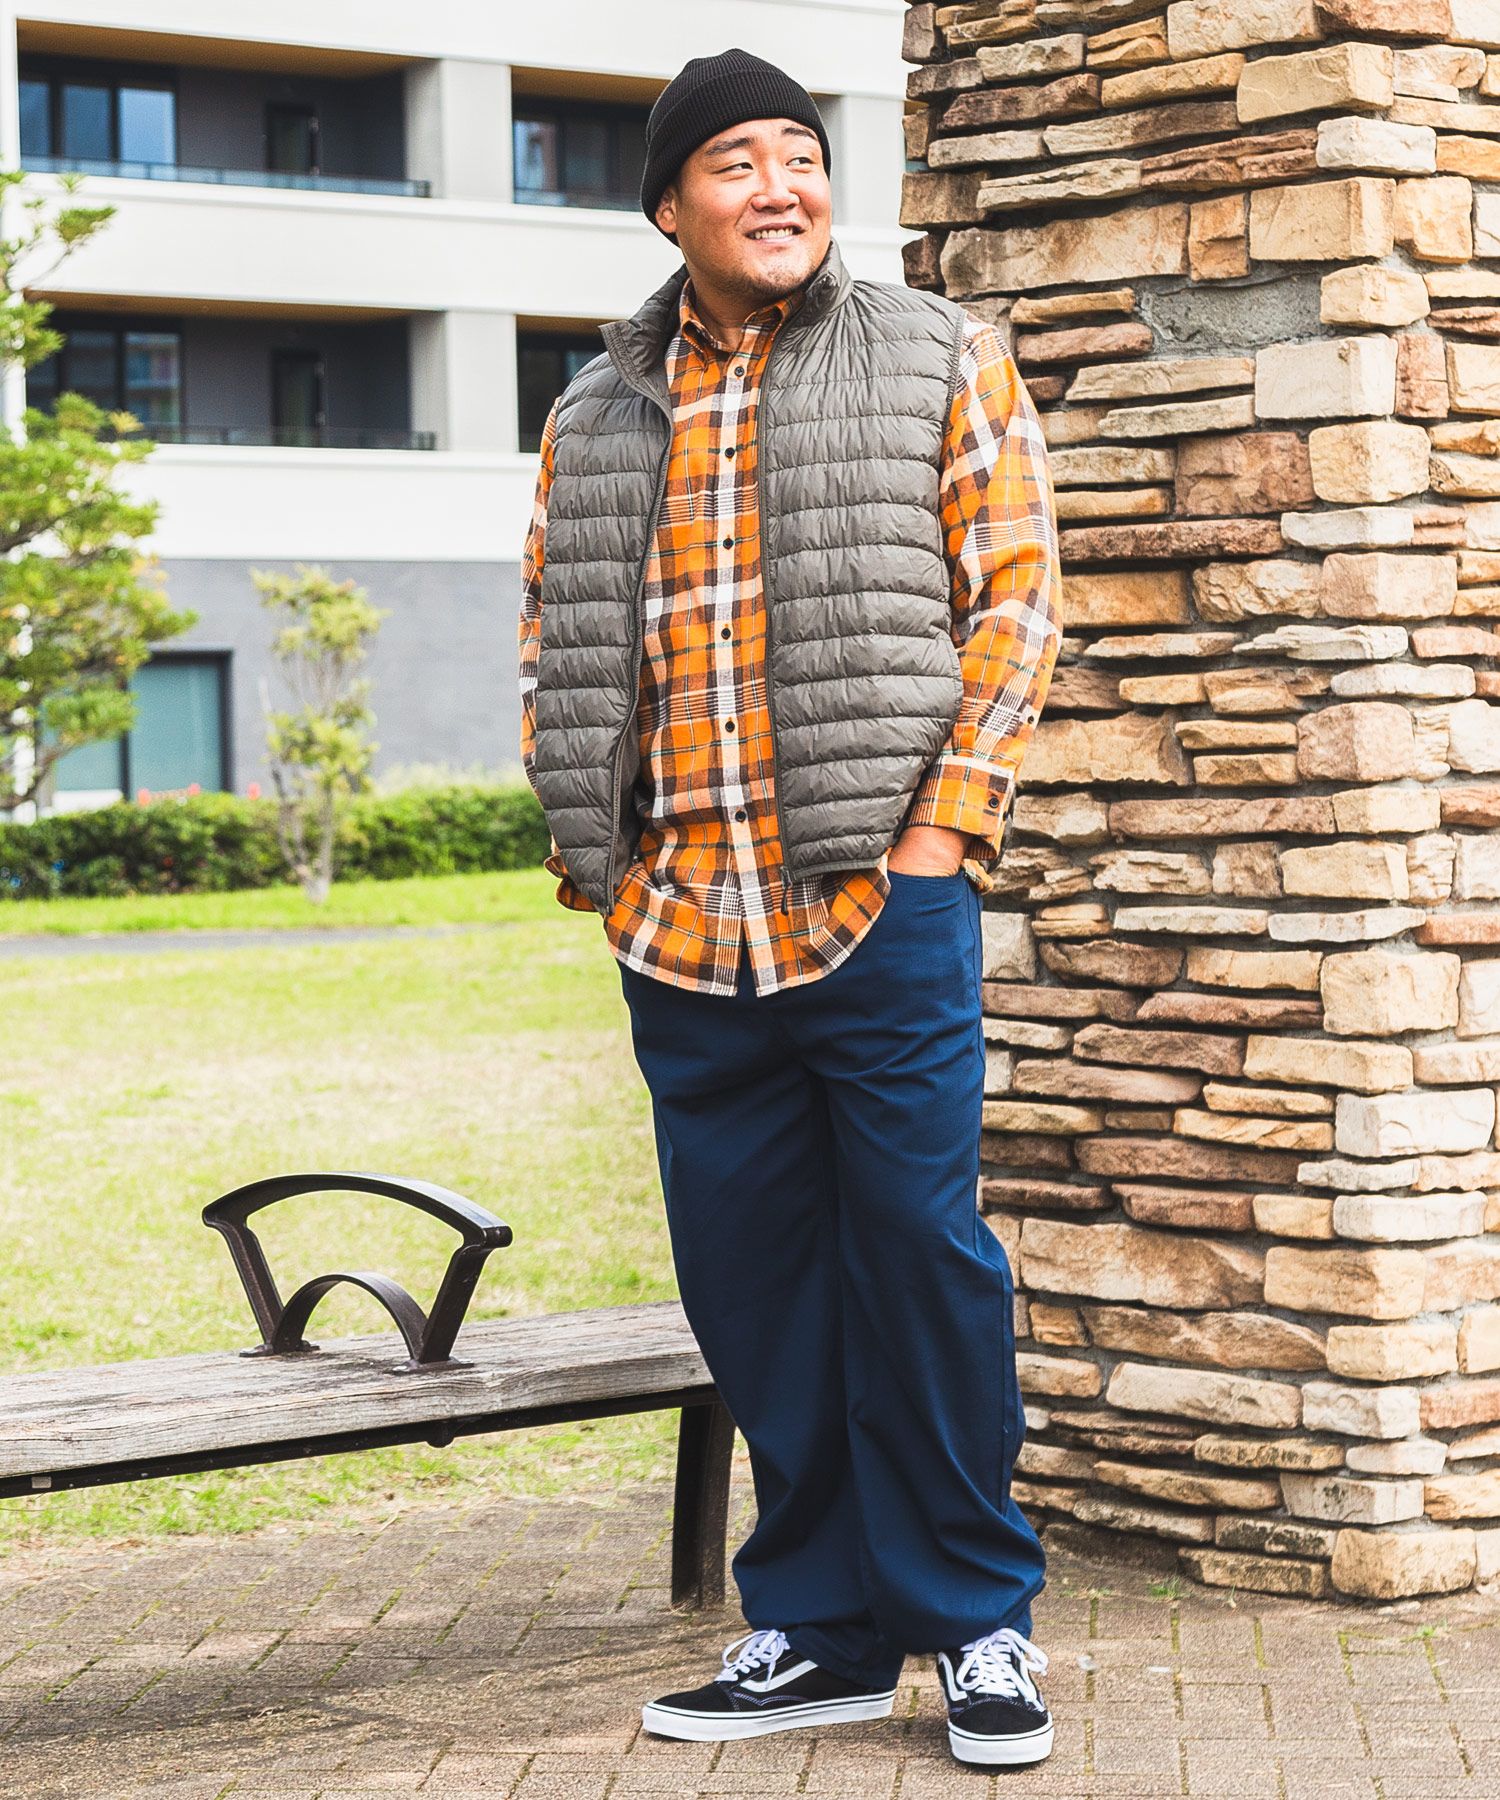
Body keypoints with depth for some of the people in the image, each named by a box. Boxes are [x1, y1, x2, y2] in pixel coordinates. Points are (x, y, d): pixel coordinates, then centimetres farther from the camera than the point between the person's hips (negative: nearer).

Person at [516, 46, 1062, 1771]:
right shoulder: (594, 419, 15)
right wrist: (590, 850, 7)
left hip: (881, 906, -4)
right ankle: (816, 1630, 19)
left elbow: (1013, 596, 1)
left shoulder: (939, 364, 6)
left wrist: (942, 822, -7)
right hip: (681, 923, 4)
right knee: (750, 1287, 8)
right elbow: (554, 647, 19)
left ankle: (979, 1621, 11)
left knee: (922, 1259, -2)